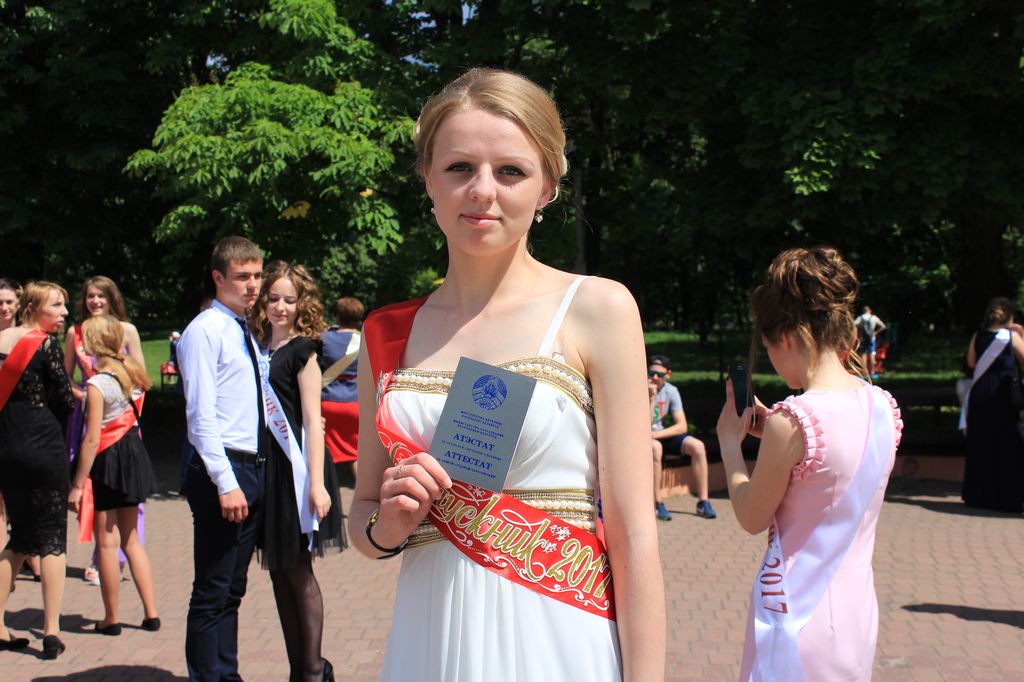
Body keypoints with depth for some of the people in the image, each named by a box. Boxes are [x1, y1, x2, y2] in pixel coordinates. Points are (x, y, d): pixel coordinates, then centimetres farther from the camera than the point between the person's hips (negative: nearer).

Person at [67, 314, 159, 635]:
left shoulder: (97, 384, -17)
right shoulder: (131, 372, 3)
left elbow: (92, 439, -19)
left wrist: (77, 485, -15)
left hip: (107, 461, -7)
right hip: (134, 455, 7)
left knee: (106, 542, 4)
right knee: (131, 539, 15)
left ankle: (111, 619, 12)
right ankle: (151, 613, 13)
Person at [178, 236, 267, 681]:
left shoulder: (244, 334, 17)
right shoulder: (205, 330, -10)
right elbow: (200, 415, -16)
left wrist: (250, 478, 13)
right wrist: (226, 483, -21)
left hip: (252, 471, 9)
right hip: (222, 471, -8)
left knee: (232, 590, 15)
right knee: (212, 592, -2)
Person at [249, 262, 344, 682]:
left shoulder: (302, 351, -3)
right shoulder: (258, 348, 13)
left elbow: (312, 419, -9)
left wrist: (316, 482, -17)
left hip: (293, 468, -6)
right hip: (264, 469, 6)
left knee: (298, 571, -2)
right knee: (278, 572, 9)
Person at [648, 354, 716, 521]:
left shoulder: (671, 391, -4)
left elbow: (682, 426, -9)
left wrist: (656, 434, -22)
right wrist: (652, 397, -30)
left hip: (662, 435, 5)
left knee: (698, 446, -17)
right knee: (655, 447, -39)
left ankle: (703, 502, -12)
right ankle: (657, 504, -29)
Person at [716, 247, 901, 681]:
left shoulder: (792, 421, -21)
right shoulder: (883, 407, 0)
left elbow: (752, 519, -9)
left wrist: (730, 442, 2)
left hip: (798, 614, -7)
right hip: (857, 611, 7)